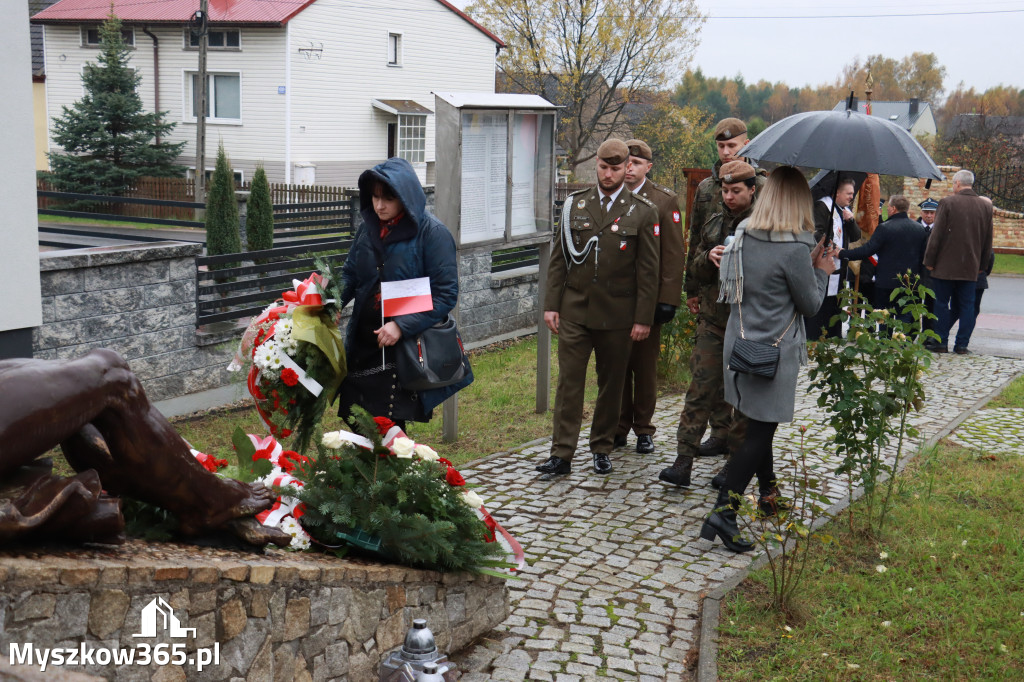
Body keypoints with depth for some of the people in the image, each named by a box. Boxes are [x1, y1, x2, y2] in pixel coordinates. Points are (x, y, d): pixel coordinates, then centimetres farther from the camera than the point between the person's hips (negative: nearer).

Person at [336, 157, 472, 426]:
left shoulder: (432, 233, -10)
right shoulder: (368, 228, 8)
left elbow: (446, 294, -13)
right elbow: (350, 275, 15)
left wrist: (402, 326, -23)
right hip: (363, 346, 5)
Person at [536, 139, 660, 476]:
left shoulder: (643, 212, 0)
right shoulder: (575, 204, 7)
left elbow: (648, 270, -1)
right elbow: (559, 258, 8)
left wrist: (643, 318, -5)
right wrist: (551, 304, 2)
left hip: (617, 315, -1)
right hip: (574, 311, 1)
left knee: (612, 383, 8)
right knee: (569, 381, -1)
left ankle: (602, 448, 23)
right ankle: (562, 454, 3)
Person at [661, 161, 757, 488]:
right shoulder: (713, 224, 12)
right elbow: (695, 273, 15)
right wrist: (708, 258, -7)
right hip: (713, 321, 4)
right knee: (700, 390, 0)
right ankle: (683, 462, 1)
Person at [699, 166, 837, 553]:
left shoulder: (743, 235, 2)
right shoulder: (794, 249, -19)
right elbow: (810, 304, -8)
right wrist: (822, 270, 8)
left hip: (740, 344, 8)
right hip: (774, 352, -7)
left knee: (759, 425, 21)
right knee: (760, 431, -3)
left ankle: (768, 493, 37)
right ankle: (723, 512, -9)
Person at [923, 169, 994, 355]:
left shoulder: (947, 203, -8)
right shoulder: (986, 206, 6)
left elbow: (936, 234, -9)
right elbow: (988, 240, 11)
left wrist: (929, 260, -2)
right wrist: (982, 264, 19)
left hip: (945, 265, -4)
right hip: (971, 267, 4)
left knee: (941, 304, 5)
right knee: (967, 306, 7)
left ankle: (941, 342, 5)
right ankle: (962, 345, 6)